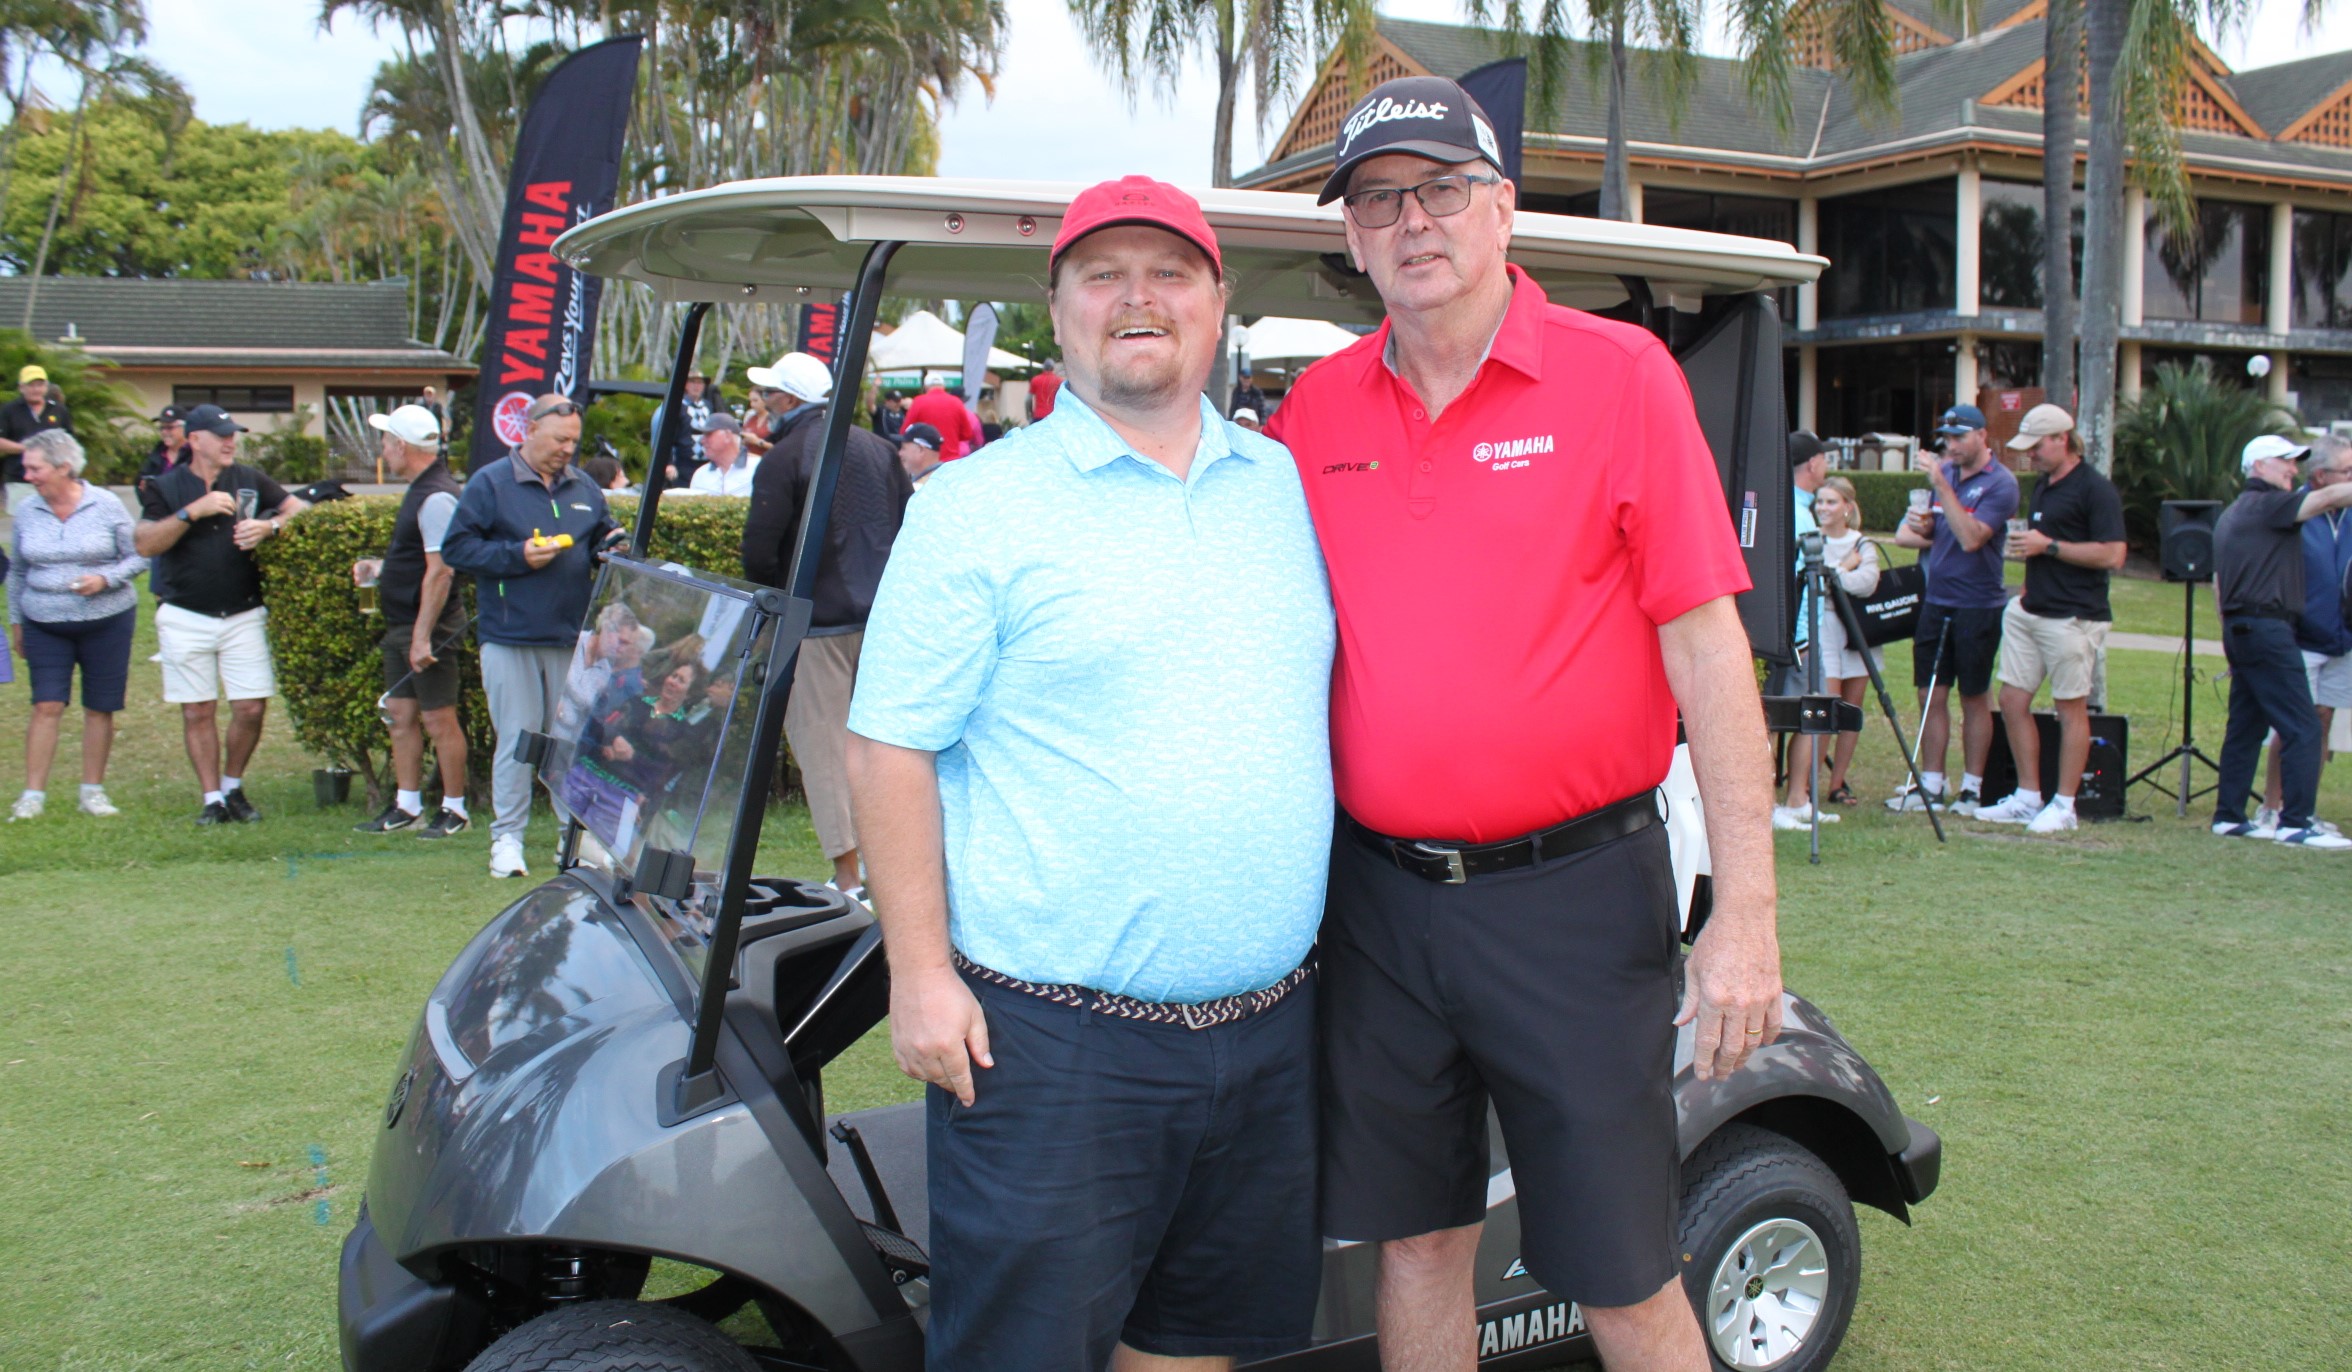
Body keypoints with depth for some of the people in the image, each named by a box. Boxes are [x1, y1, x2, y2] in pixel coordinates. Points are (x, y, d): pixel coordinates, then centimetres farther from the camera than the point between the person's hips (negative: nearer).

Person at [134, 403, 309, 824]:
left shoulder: (250, 481, 6)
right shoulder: (165, 488, 1)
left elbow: (300, 508, 6)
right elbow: (145, 544, -9)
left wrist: (269, 526, -14)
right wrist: (193, 511, -18)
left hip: (243, 614, 1)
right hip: (186, 618, -1)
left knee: (252, 708, -2)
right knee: (198, 711, 3)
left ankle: (233, 787, 19)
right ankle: (212, 798, 13)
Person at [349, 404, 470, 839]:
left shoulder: (436, 497, -19)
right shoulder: (420, 491, 14)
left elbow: (440, 571, -24)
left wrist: (423, 636, -24)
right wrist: (378, 566, 15)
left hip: (429, 625, -10)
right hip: (401, 624, 10)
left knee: (438, 719, -2)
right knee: (401, 713, 12)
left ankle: (454, 810, 7)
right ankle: (407, 806, 20)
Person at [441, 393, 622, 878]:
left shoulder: (584, 487, 14)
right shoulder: (489, 484, 0)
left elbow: (602, 535, 25)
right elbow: (456, 548, -3)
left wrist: (612, 544, 0)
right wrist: (518, 555, -13)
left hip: (572, 638, 4)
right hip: (510, 638, -4)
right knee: (517, 739, -3)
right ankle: (507, 838, 3)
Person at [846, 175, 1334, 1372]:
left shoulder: (1289, 487, 10)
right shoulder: (980, 504, -5)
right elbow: (890, 744, -7)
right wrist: (919, 972, -11)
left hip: (1266, 1029, 5)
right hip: (1054, 1038, -5)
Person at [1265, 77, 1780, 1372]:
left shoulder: (1619, 376, -6)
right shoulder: (1316, 410, 6)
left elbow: (1705, 644, -8)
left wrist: (1744, 913, -12)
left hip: (1572, 891, -3)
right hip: (1378, 892, 4)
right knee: (1416, 1240, 15)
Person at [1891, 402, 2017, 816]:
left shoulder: (2000, 483, -10)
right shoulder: (1944, 472, 9)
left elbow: (1971, 538, -23)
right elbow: (1924, 529, 20)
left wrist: (1942, 486, -25)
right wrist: (1919, 529, -4)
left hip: (1978, 605, -6)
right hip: (1936, 599, 6)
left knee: (1974, 698, 4)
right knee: (1931, 695, 5)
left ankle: (1972, 788, 11)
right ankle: (1931, 784, 11)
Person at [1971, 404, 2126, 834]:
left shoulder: (2095, 489, -11)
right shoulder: (2043, 486, 15)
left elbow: (2112, 555, -19)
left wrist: (2048, 546, -17)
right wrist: (2025, 544, 11)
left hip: (2073, 617, -9)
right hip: (2030, 611, 9)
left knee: (2071, 709, 1)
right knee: (2012, 700, 7)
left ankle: (2064, 806, 8)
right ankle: (2027, 798, 17)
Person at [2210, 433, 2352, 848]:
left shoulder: (2230, 514, 21)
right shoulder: (2268, 505, -7)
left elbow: (2218, 581, 23)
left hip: (2239, 628, 10)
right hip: (2267, 627, -10)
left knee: (2245, 727, 11)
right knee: (2303, 727, -10)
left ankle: (2229, 816, 13)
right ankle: (2295, 822, -12)